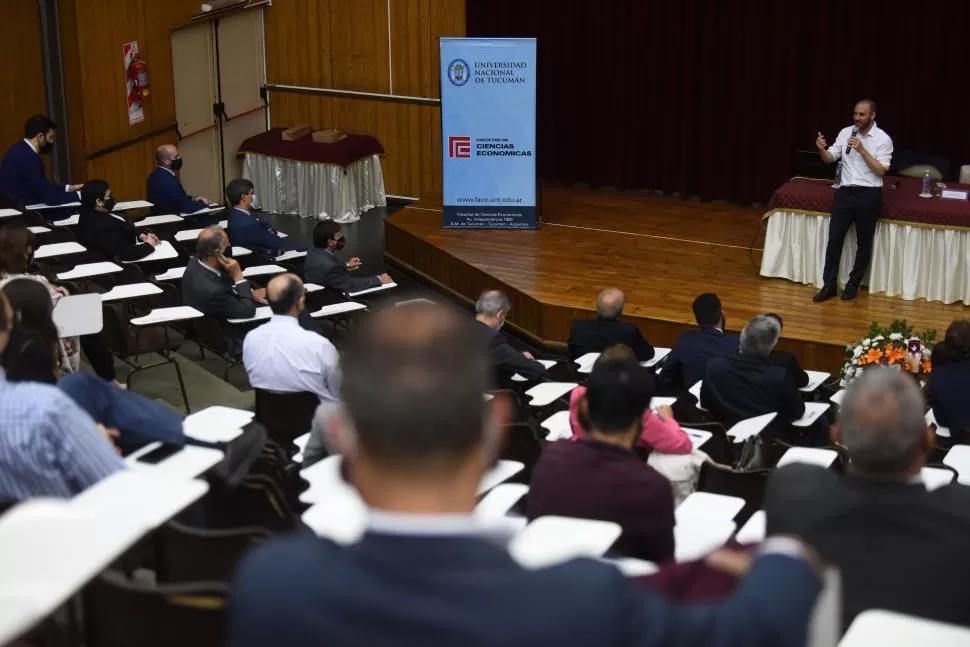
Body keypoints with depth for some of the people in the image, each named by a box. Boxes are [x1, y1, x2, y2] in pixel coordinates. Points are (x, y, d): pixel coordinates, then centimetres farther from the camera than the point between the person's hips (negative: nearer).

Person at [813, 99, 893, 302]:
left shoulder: (883, 139, -7)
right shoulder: (846, 132, 4)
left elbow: (881, 170, -12)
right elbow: (830, 158, 3)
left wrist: (862, 150, -20)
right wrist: (821, 149, -19)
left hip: (868, 195, -3)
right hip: (845, 192, 3)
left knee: (864, 242, 7)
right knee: (835, 238, 2)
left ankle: (853, 284, 21)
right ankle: (829, 285, 9)